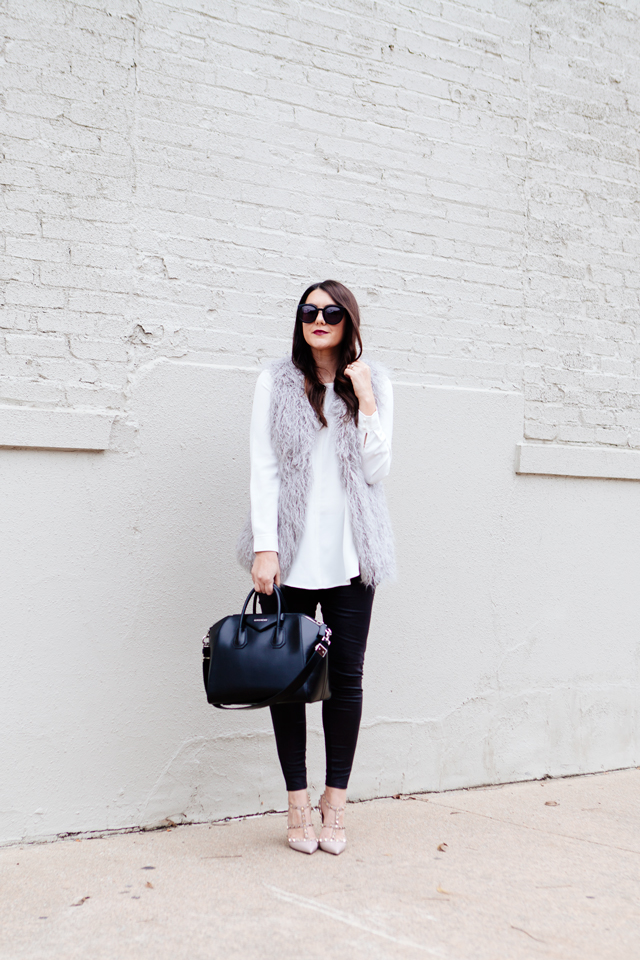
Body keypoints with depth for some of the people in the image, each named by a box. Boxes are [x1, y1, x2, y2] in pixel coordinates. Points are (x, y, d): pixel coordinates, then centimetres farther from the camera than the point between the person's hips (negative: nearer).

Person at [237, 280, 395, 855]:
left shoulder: (374, 383, 9)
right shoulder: (277, 380, 6)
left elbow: (377, 471, 3)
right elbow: (264, 467, 1)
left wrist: (366, 403, -6)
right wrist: (264, 545, -7)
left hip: (351, 554, 1)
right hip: (291, 552, -1)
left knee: (346, 677, 2)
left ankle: (336, 803, 14)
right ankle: (298, 802, 12)